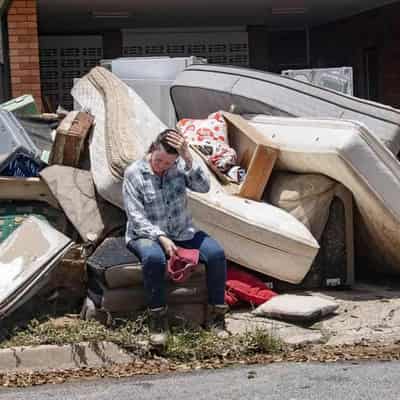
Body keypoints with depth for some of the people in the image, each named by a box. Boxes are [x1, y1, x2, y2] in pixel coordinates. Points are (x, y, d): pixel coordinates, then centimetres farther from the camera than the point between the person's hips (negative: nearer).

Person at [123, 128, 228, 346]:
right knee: (154, 257, -39)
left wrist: (188, 158, -27)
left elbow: (204, 187, -17)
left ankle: (216, 315, -7)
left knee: (216, 253, -22)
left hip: (183, 232, 4)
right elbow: (136, 217, -14)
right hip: (147, 234, -3)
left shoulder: (180, 166, -2)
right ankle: (158, 318, -22)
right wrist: (162, 238, -26)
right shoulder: (134, 173, -10)